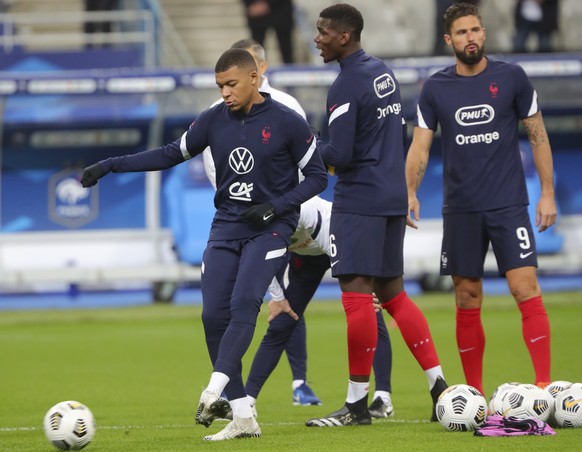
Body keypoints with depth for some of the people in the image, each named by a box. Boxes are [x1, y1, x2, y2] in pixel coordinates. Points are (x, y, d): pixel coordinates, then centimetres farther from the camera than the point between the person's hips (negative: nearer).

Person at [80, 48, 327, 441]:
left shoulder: (287, 123, -7)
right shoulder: (214, 120, 4)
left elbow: (317, 176, -2)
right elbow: (173, 154, 13)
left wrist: (276, 207, -15)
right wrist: (110, 166, 7)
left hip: (270, 228, -4)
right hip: (226, 227, 4)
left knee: (244, 302, -25)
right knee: (214, 315, -7)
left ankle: (214, 392, -34)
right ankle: (242, 418, -3)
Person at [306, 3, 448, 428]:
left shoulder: (345, 87, -15)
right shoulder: (385, 73, 13)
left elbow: (340, 156, -19)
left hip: (359, 202, -10)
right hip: (393, 198, 10)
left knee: (356, 295, -7)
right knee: (393, 294, 15)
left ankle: (357, 404, -6)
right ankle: (440, 387, 12)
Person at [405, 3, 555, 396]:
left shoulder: (511, 77, 0)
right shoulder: (435, 89, 4)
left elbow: (538, 136, 5)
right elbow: (420, 146, 3)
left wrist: (547, 194, 0)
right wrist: (410, 193, -13)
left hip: (508, 205, -2)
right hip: (460, 211, 2)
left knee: (526, 289, -13)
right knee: (467, 302, 5)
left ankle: (545, 386, -14)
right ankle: (474, 394, 13)